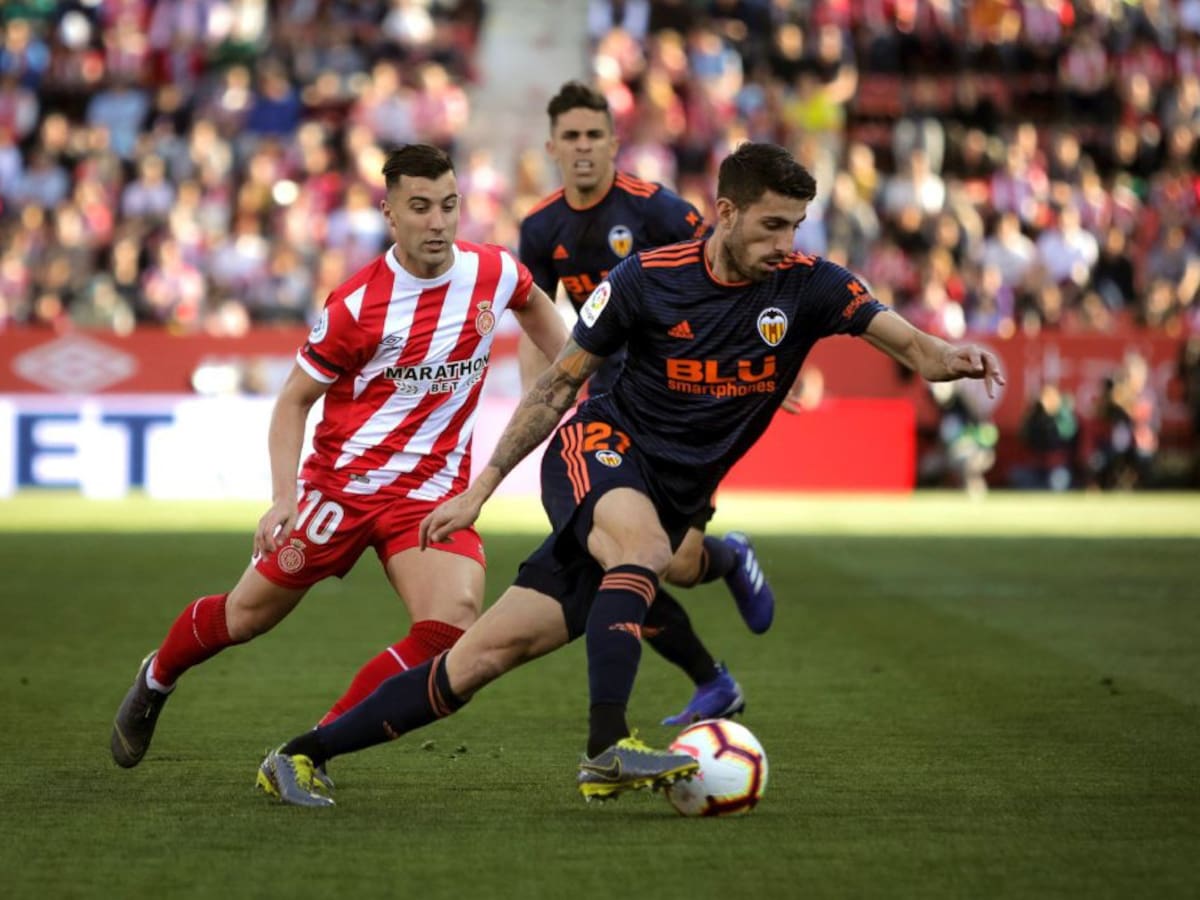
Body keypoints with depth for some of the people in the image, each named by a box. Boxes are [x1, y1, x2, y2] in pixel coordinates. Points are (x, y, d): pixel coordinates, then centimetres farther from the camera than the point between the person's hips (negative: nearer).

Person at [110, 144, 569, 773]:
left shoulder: (494, 272, -5)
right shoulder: (358, 303, -16)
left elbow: (535, 306, 22)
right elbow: (293, 401, -5)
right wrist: (283, 500, -15)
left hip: (433, 491, 2)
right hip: (342, 479, -2)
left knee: (453, 623, -21)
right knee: (246, 616, 9)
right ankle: (155, 681, 43)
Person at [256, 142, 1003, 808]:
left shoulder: (805, 285, -6)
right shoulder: (649, 279, -9)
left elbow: (906, 344, -13)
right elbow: (562, 381, 2)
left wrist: (950, 358, -38)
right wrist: (480, 489, 3)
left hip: (671, 501, 2)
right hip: (599, 450, -2)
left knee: (491, 653, -4)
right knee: (644, 544, -38)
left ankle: (302, 756, 3)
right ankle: (608, 748, -45)